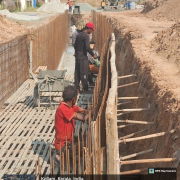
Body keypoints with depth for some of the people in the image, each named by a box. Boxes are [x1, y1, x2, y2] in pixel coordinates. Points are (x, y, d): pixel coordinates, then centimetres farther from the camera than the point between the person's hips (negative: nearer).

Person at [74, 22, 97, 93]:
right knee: (84, 73, -4)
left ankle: (77, 87, 15)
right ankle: (85, 89, -1)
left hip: (77, 57, 8)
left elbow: (75, 46, 19)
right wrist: (93, 55, -10)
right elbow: (87, 47, -21)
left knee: (77, 73, 11)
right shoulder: (86, 36, -13)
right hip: (83, 57, -8)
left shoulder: (78, 35, 12)